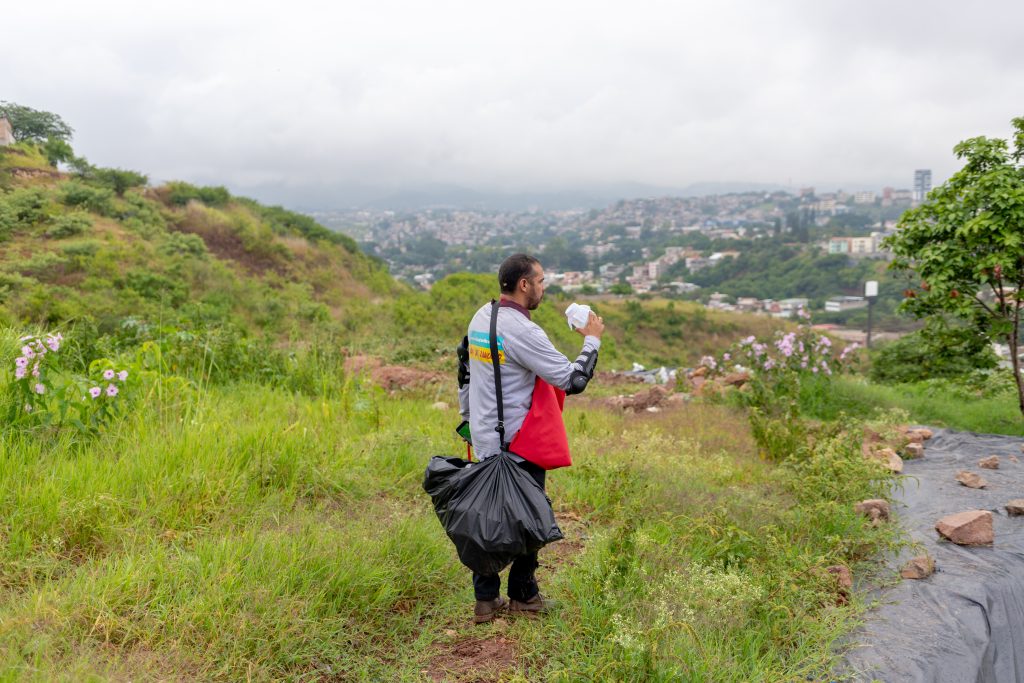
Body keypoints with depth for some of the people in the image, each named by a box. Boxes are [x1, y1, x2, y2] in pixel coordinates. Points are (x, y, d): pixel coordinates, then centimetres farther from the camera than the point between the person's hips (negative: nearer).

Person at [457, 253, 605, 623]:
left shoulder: (481, 318, 6)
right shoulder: (523, 331, -21)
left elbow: (465, 370, 16)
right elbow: (572, 380, -21)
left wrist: (468, 418, 25)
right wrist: (592, 340, -6)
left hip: (484, 440, 8)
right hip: (519, 445, -8)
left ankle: (485, 599, 19)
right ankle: (522, 596, 21)